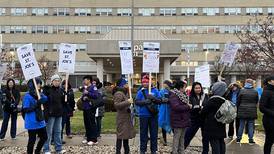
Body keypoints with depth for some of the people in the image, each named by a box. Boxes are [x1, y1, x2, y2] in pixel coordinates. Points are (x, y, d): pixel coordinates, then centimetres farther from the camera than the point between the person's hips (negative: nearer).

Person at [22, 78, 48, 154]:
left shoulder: (39, 94, 7)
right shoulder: (27, 96, -14)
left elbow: (45, 98, -6)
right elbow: (25, 109, -16)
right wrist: (36, 104, -25)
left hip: (40, 120, 7)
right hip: (32, 122, -7)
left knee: (44, 137, 15)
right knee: (32, 140, 4)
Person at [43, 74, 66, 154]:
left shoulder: (60, 90, 10)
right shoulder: (47, 89, -9)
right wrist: (46, 113, -20)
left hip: (59, 114, 6)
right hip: (50, 114, -6)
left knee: (58, 132, 12)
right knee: (49, 132, 1)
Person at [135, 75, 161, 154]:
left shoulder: (155, 90, 3)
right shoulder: (140, 91, 1)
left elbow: (160, 100, -2)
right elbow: (137, 102, -7)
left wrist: (154, 98, -21)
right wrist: (145, 101, -23)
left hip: (154, 115, 1)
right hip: (143, 115, -1)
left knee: (154, 133, 8)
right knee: (143, 133, 5)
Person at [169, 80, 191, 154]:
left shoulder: (183, 95, 14)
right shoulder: (174, 95, -15)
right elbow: (176, 107, -26)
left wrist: (189, 105, 4)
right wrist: (188, 107, -17)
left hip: (184, 119, 9)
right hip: (178, 120, -9)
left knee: (182, 137, 15)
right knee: (176, 138, -2)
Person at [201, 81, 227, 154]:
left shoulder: (213, 99, -17)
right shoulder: (224, 100, 4)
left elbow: (203, 111, -13)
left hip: (212, 126, -7)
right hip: (221, 126, 7)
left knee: (214, 143, -4)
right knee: (221, 143, 14)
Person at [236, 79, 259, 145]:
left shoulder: (242, 91, -7)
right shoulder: (255, 92, -3)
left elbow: (238, 101, -1)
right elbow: (257, 101, 7)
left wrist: (238, 109, 13)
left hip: (242, 111, 0)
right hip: (252, 111, 0)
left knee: (241, 125, 8)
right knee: (251, 126, 6)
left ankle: (238, 138, 15)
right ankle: (251, 140, 8)